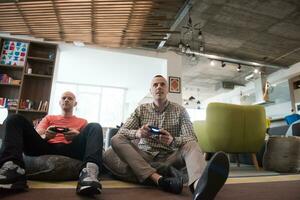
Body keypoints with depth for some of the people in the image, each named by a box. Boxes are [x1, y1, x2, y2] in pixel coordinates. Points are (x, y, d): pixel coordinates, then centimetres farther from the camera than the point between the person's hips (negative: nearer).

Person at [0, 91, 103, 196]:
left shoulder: (82, 121, 28)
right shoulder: (49, 118, 32)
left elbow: (87, 140, 13)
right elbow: (35, 136, 18)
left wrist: (78, 136, -12)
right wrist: (45, 136, -8)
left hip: (70, 149, -1)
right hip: (46, 147, 2)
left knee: (95, 127, -24)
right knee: (15, 119, -9)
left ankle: (89, 171, -51)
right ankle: (12, 168, -36)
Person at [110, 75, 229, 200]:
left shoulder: (180, 111, 2)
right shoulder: (141, 110, 6)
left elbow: (191, 138, -9)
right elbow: (121, 132, 0)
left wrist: (173, 140, -32)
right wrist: (137, 133, -25)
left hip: (169, 157, -1)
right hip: (145, 157, 1)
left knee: (191, 145, -26)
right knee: (116, 139, -21)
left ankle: (199, 185, -61)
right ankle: (160, 179, -39)